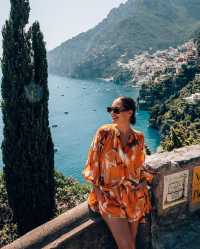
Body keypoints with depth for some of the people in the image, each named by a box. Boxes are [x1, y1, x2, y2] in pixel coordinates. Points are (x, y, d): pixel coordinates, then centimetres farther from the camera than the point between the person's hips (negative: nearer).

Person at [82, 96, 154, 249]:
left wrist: (144, 181, -4)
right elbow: (93, 164, -6)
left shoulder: (139, 137, 1)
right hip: (109, 194, -3)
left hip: (134, 195, 3)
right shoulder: (104, 133, -9)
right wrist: (99, 195, -10)